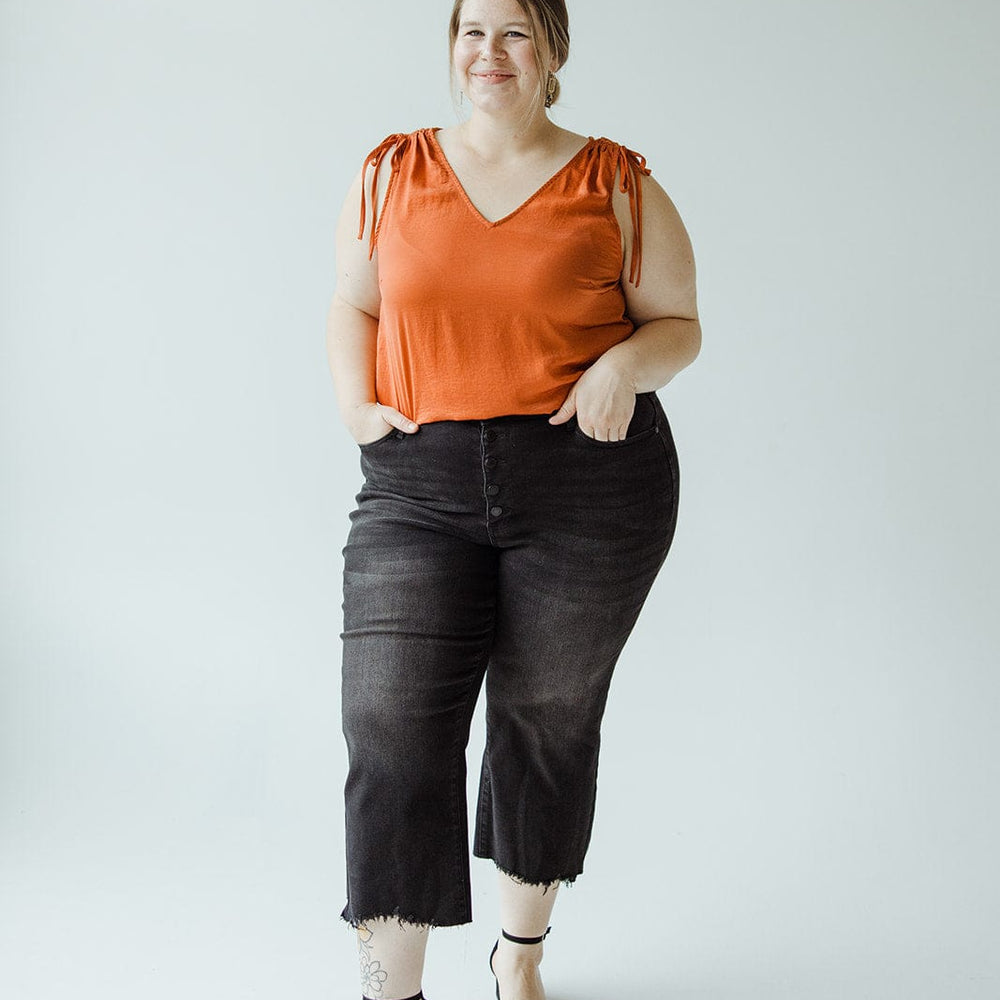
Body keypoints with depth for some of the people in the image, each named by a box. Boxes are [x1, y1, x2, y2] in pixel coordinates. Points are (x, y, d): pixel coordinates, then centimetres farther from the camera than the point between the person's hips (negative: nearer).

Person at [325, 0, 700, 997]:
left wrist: (628, 362, -15)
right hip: (419, 488, 1)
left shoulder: (617, 185, 4)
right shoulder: (392, 171, 10)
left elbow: (680, 324, 6)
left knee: (548, 722, 10)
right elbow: (352, 305, 17)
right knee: (391, 727, -9)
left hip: (591, 491, -1)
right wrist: (357, 405, -1)